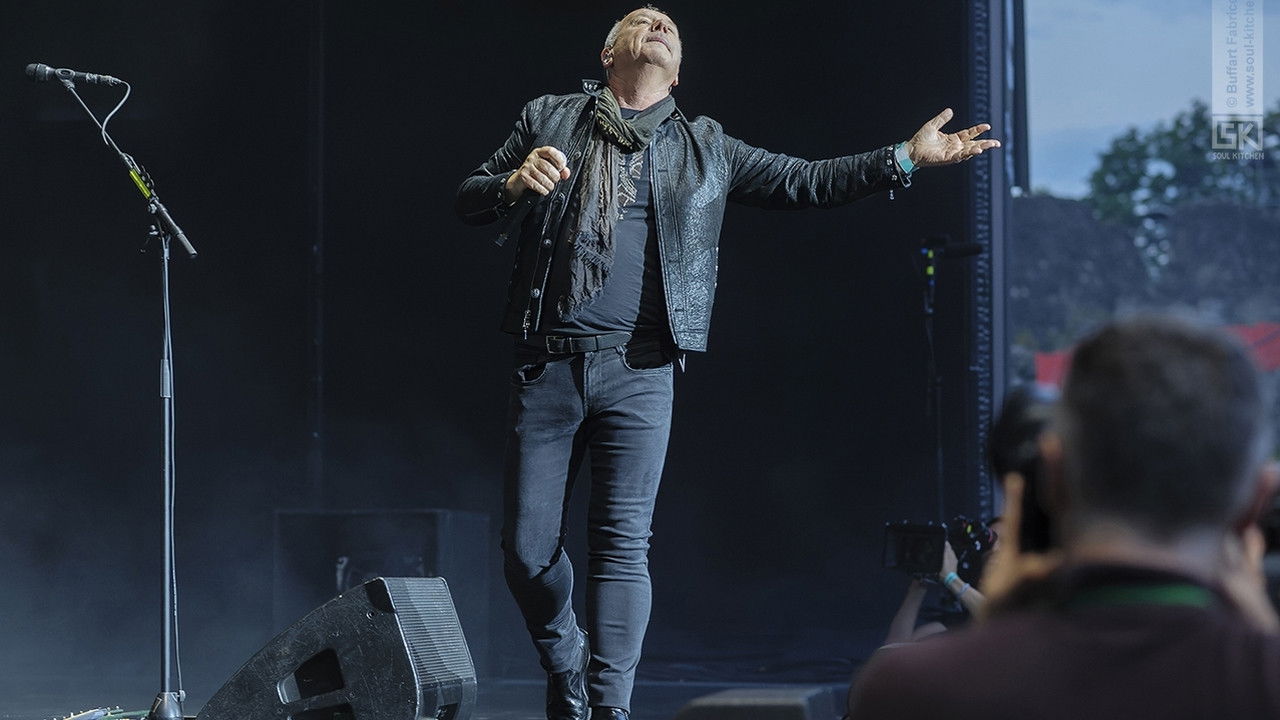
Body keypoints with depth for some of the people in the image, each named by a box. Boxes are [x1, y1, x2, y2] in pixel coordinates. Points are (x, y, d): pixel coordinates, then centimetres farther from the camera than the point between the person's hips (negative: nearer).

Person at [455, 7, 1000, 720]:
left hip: (638, 373, 0)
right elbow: (468, 200, 11)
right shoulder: (549, 120, 12)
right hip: (548, 366, 0)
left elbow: (804, 181, 13)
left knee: (623, 545, -8)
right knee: (529, 553, 1)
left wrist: (905, 157, 4)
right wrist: (514, 182, -12)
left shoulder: (705, 147, 15)